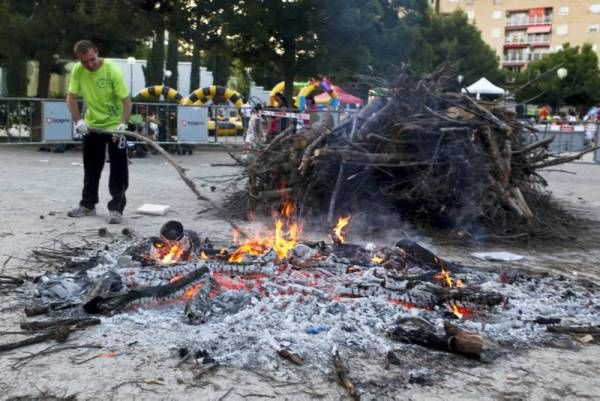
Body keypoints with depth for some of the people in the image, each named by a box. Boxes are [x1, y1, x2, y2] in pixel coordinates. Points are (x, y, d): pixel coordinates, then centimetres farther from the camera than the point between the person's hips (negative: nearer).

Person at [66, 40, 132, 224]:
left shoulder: (112, 70, -23)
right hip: (91, 125, 4)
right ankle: (88, 205, 27)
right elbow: (71, 98, -4)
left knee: (118, 170, -5)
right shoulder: (77, 70, -12)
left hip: (115, 125, -4)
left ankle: (116, 208, 3)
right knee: (90, 168, 14)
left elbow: (126, 101, -22)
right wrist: (79, 120, -17)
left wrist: (123, 124, -35)